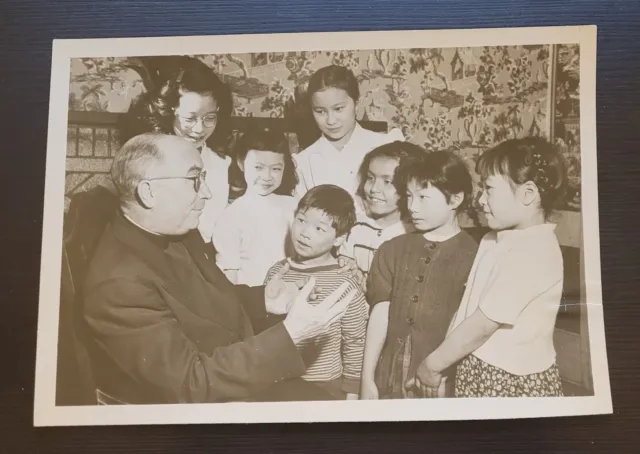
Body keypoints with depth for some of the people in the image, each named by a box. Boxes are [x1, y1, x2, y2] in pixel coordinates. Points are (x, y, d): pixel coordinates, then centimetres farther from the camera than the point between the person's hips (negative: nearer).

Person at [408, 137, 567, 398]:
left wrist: (433, 364, -12)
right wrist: (442, 362, 2)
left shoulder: (533, 252, -21)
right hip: (476, 370, 7)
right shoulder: (495, 240, 7)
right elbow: (468, 307, 7)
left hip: (512, 382, -7)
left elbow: (482, 325, -20)